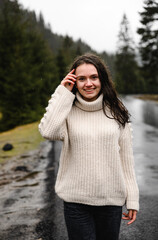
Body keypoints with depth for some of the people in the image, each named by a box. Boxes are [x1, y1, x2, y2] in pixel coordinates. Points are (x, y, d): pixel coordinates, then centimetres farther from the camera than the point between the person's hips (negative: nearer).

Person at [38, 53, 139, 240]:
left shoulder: (116, 113, 2)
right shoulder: (68, 112, -1)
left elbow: (126, 158, 4)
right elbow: (48, 132, -23)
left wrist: (132, 199, 2)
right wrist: (63, 93, -13)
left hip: (111, 199, 2)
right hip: (76, 200, -1)